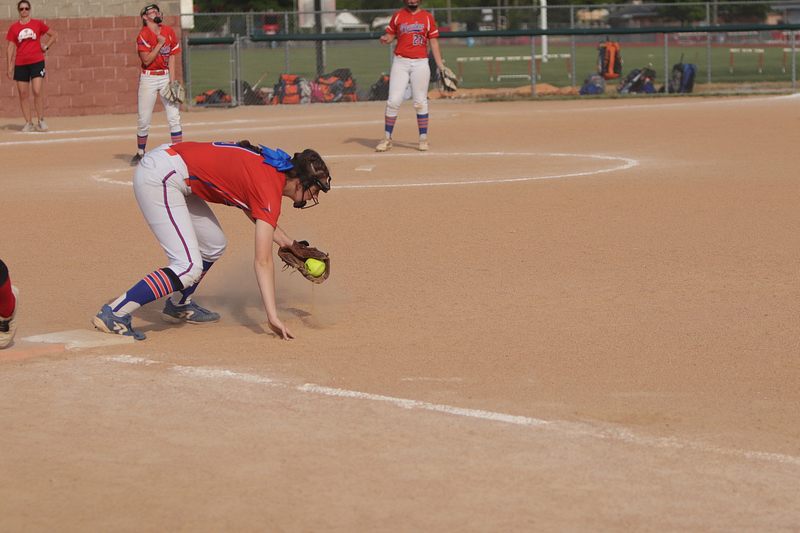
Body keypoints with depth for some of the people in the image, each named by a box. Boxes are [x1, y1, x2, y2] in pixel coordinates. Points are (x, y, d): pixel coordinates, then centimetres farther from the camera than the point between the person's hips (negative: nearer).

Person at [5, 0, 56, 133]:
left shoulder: (38, 24, 3)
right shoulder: (14, 28, 6)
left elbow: (53, 35, 16)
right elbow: (11, 48, 7)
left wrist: (46, 47, 1)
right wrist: (10, 66, 2)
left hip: (37, 62, -2)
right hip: (20, 64, 2)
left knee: (37, 92, -12)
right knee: (23, 94, 0)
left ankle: (41, 121, 1)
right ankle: (29, 123, 7)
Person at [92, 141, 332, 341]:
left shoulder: (271, 166, 9)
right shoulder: (269, 190, -16)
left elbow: (259, 217, 30)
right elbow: (263, 262, -20)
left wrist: (291, 245, 22)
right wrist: (273, 318, -23)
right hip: (159, 178, -10)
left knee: (213, 245, 21)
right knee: (189, 268, -16)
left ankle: (178, 306, 38)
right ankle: (114, 314, -16)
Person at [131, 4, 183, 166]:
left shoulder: (169, 31, 5)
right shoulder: (144, 34, -9)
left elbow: (171, 58, 3)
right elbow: (146, 60, -16)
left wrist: (172, 82, -4)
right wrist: (159, 44, -17)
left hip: (166, 77, 3)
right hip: (148, 78, -3)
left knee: (174, 118, -5)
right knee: (144, 121, 0)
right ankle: (140, 153, 17)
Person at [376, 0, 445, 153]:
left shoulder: (427, 17, 7)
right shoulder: (398, 16, 9)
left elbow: (434, 43, 8)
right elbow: (390, 35, 13)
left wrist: (441, 66, 2)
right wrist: (385, 39, -12)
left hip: (420, 64, 0)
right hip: (400, 62, 0)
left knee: (420, 102, 1)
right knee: (393, 101, -5)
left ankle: (423, 139, 9)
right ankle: (387, 139, 2)